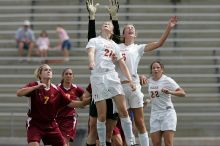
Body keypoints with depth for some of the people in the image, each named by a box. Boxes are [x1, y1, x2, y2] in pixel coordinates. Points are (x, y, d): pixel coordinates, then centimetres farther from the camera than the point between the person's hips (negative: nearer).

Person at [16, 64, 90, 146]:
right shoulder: (34, 86, -8)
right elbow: (19, 93, -23)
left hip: (51, 125, 4)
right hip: (35, 124, -4)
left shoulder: (56, 90, 1)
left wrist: (87, 101, -8)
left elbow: (70, 103, 4)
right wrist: (36, 87, -33)